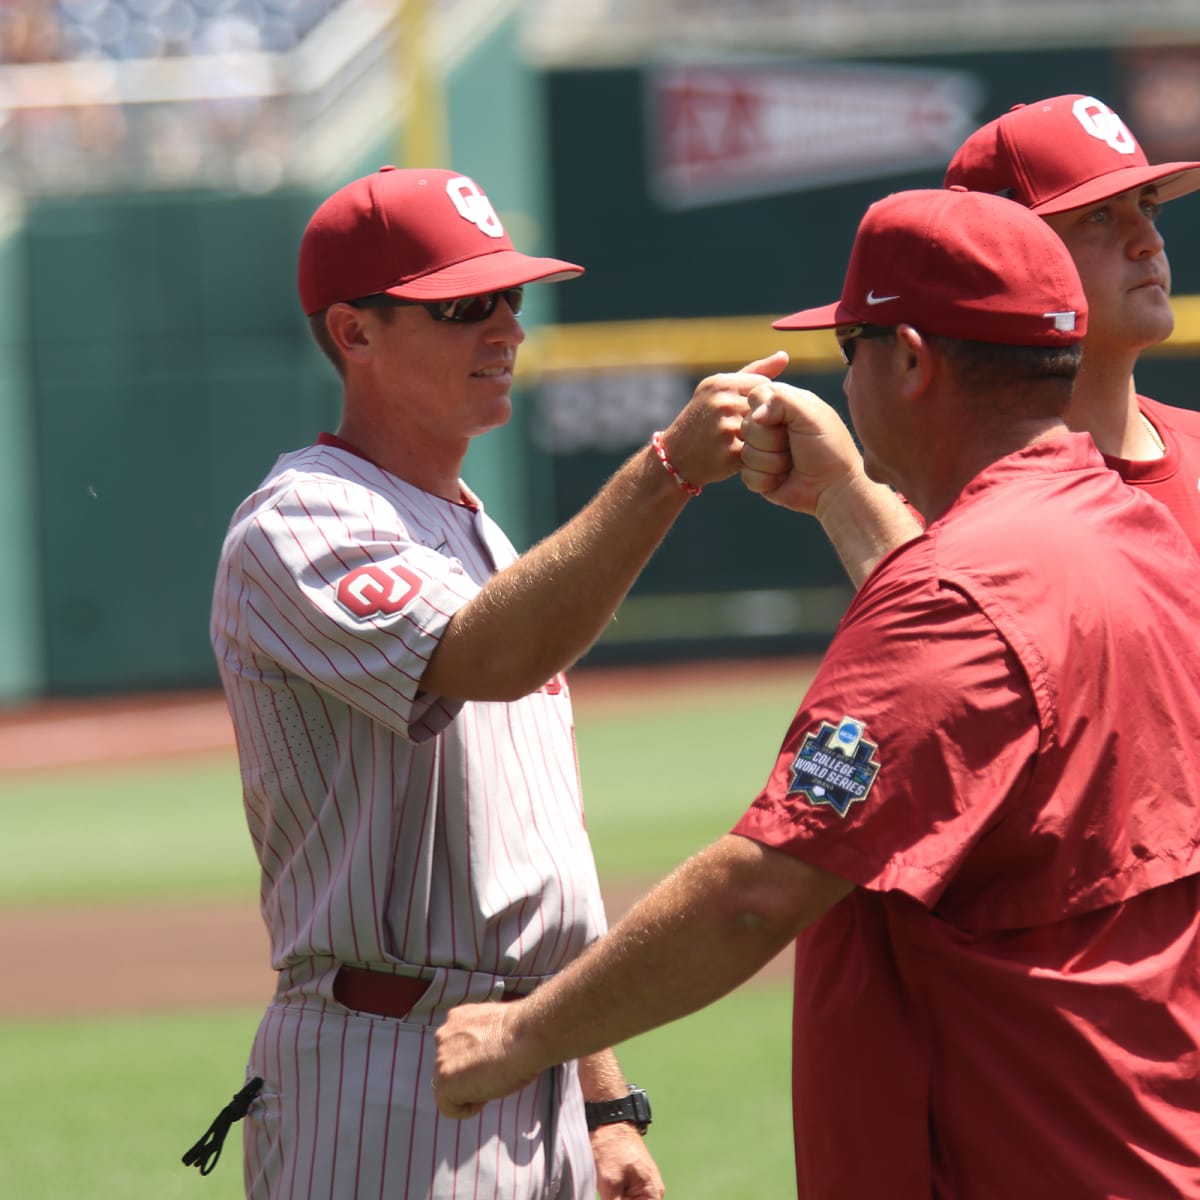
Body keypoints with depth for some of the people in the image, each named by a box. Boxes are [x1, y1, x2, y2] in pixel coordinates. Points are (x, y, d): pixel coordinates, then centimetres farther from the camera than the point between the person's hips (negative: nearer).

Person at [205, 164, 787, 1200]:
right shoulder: (299, 530, -10)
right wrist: (669, 468, -37)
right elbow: (487, 661, -30)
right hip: (386, 1088, -9)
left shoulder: (484, 544, 20)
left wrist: (604, 1098, 16)